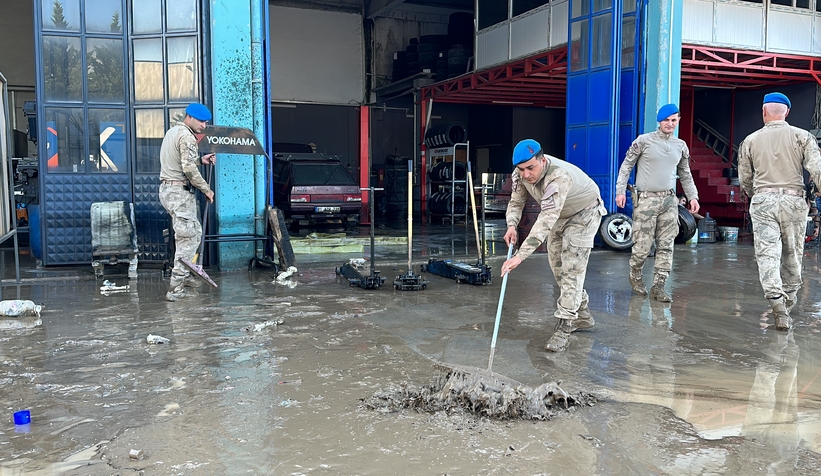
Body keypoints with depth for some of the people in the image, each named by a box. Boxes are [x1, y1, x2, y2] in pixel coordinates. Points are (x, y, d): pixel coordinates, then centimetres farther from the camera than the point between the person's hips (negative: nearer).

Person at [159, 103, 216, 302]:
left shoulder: (172, 132, 18)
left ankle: (189, 276, 25)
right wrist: (206, 190, -10)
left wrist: (200, 160, 14)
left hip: (167, 189, 10)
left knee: (194, 232, 18)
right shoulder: (187, 137, -14)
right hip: (180, 192, -10)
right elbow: (189, 169, -20)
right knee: (187, 239, -8)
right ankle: (176, 289, -7)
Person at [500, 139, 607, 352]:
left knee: (572, 269, -16)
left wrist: (520, 255, -56)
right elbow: (516, 201, -7)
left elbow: (546, 220, -50)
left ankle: (564, 327, -12)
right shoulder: (521, 173, -21)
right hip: (560, 214, 8)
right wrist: (512, 225, -29)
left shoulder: (559, 177, -43)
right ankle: (582, 315, 27)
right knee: (557, 265, 12)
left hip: (584, 213, -8)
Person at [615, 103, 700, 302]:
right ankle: (635, 276, 21)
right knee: (643, 245, -5)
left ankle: (658, 286, 5)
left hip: (669, 200, 4)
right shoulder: (644, 141, 0)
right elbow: (626, 166, 2)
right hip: (646, 199, -4)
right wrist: (621, 190, -6)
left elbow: (685, 174, 21)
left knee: (666, 246, 0)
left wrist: (693, 196, 11)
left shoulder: (681, 146, 13)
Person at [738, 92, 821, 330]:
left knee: (767, 255, -5)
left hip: (762, 201, 0)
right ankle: (788, 301, 25)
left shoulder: (751, 140, 6)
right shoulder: (802, 136, 3)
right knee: (792, 256, 13)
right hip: (793, 200, 1)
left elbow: (744, 179, 12)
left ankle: (778, 306, -19)